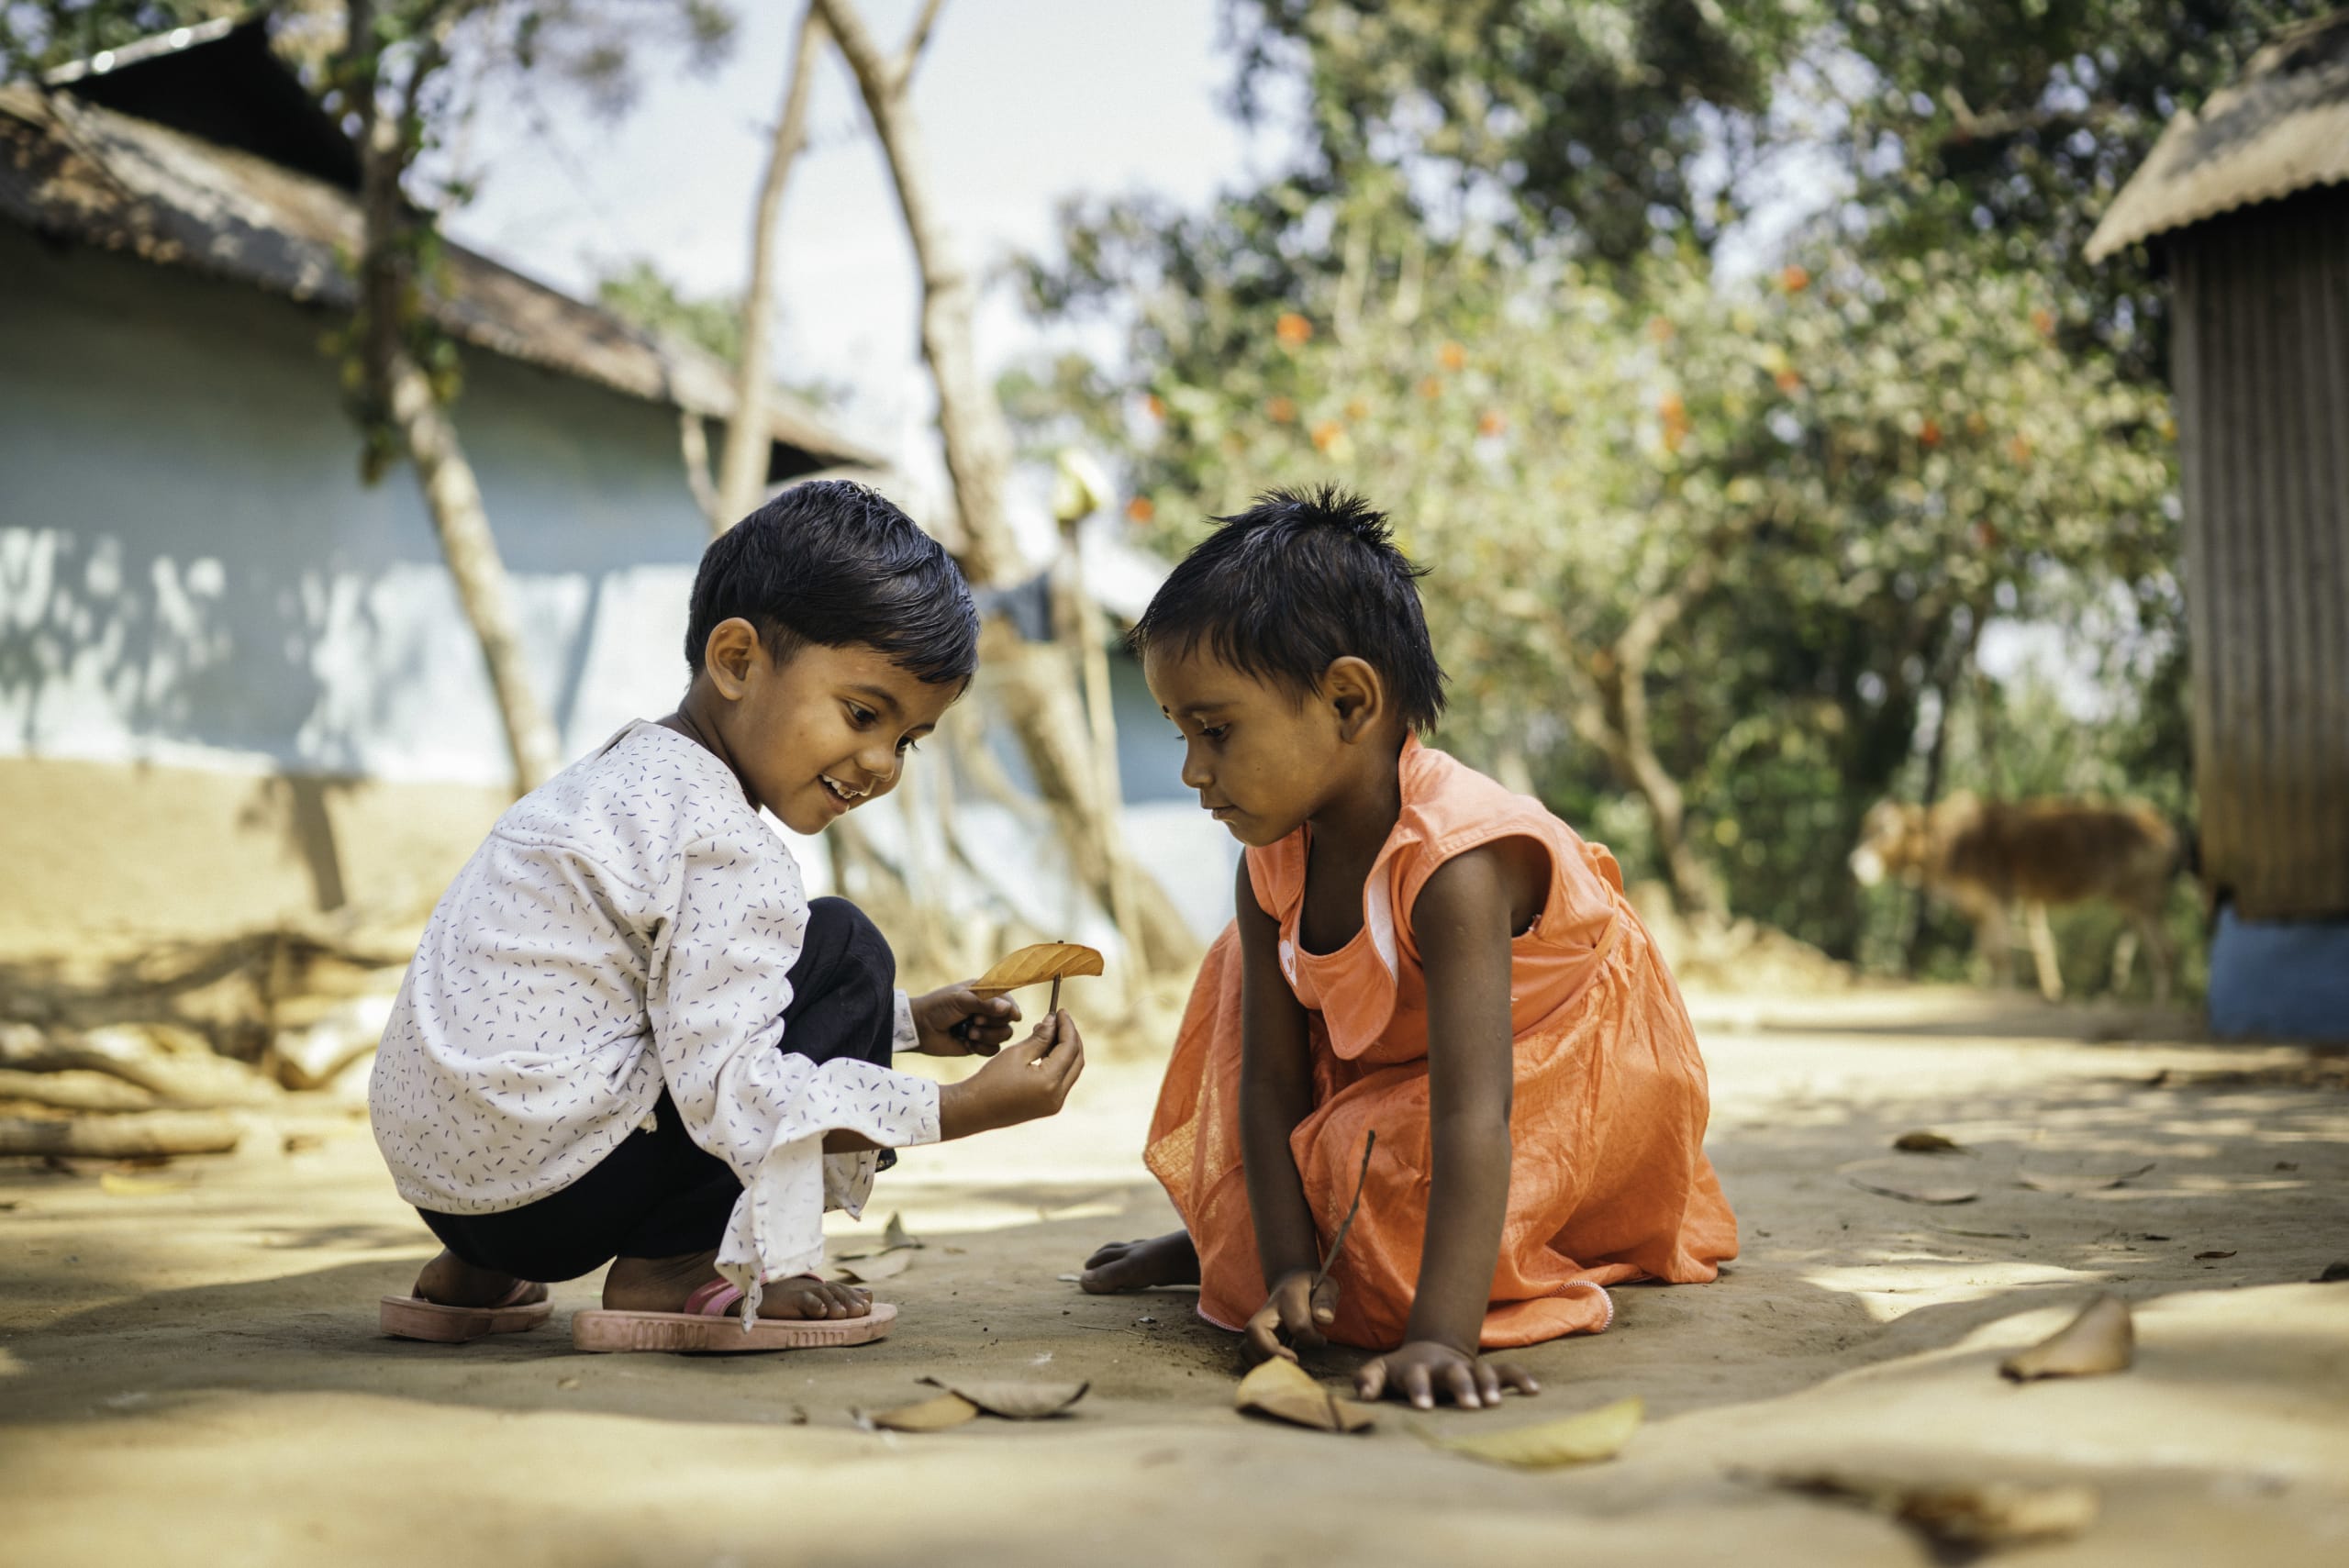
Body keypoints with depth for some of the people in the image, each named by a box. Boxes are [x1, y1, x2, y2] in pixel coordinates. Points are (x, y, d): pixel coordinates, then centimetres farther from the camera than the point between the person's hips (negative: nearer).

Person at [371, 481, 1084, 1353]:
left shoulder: (632, 768, 14)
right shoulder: (726, 853, -18)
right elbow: (729, 1093, -23)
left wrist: (908, 1023, 20)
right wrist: (967, 1108, -22)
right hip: (540, 1178, -10)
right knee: (841, 950, -7)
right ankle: (669, 1271, -5)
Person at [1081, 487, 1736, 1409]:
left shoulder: (1454, 859, -39)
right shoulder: (1275, 865, -16)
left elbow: (1472, 1116, -47)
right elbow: (1270, 1082, -14)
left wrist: (1441, 1334, -54)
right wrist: (1284, 1270, -25)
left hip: (1567, 1072, -8)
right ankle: (1225, 1240, 17)